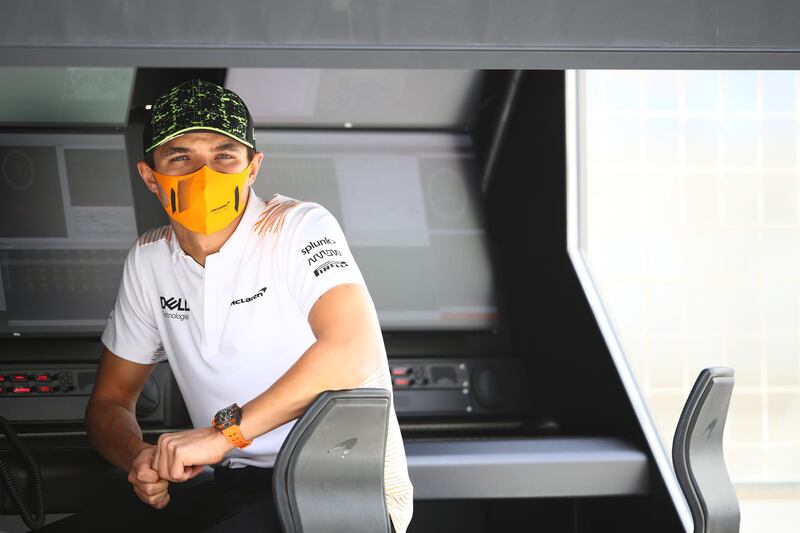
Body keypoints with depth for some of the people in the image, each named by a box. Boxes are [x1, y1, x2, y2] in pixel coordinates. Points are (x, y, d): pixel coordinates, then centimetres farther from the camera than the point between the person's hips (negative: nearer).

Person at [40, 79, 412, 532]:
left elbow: (354, 353, -26)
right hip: (237, 490, 6)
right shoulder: (150, 260, 10)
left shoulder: (298, 228, -10)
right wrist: (140, 459, -7)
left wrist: (224, 432, -25)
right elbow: (110, 400, 17)